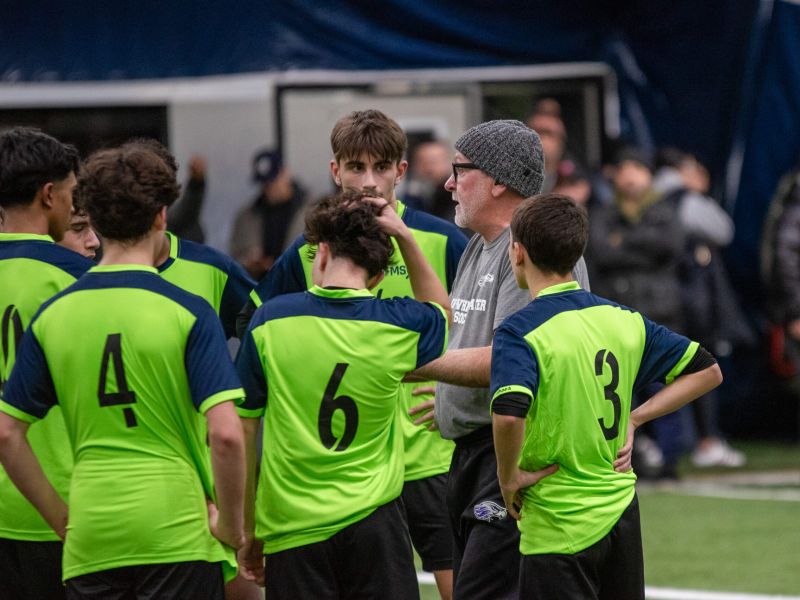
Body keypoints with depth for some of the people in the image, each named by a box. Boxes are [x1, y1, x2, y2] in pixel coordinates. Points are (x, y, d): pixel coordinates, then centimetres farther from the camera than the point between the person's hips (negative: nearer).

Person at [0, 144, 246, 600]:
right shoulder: (188, 313, -7)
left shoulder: (53, 316, 5)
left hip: (91, 541, 3)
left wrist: (58, 515, 13)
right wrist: (232, 524, -3)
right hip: (179, 535, -3)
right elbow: (226, 433, -15)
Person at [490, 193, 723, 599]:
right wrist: (635, 418, 9)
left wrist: (509, 477, -16)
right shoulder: (623, 319, 5)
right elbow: (707, 371, 12)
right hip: (621, 512, 6)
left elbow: (509, 415, -33)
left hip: (560, 528, -6)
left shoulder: (520, 332, -15)